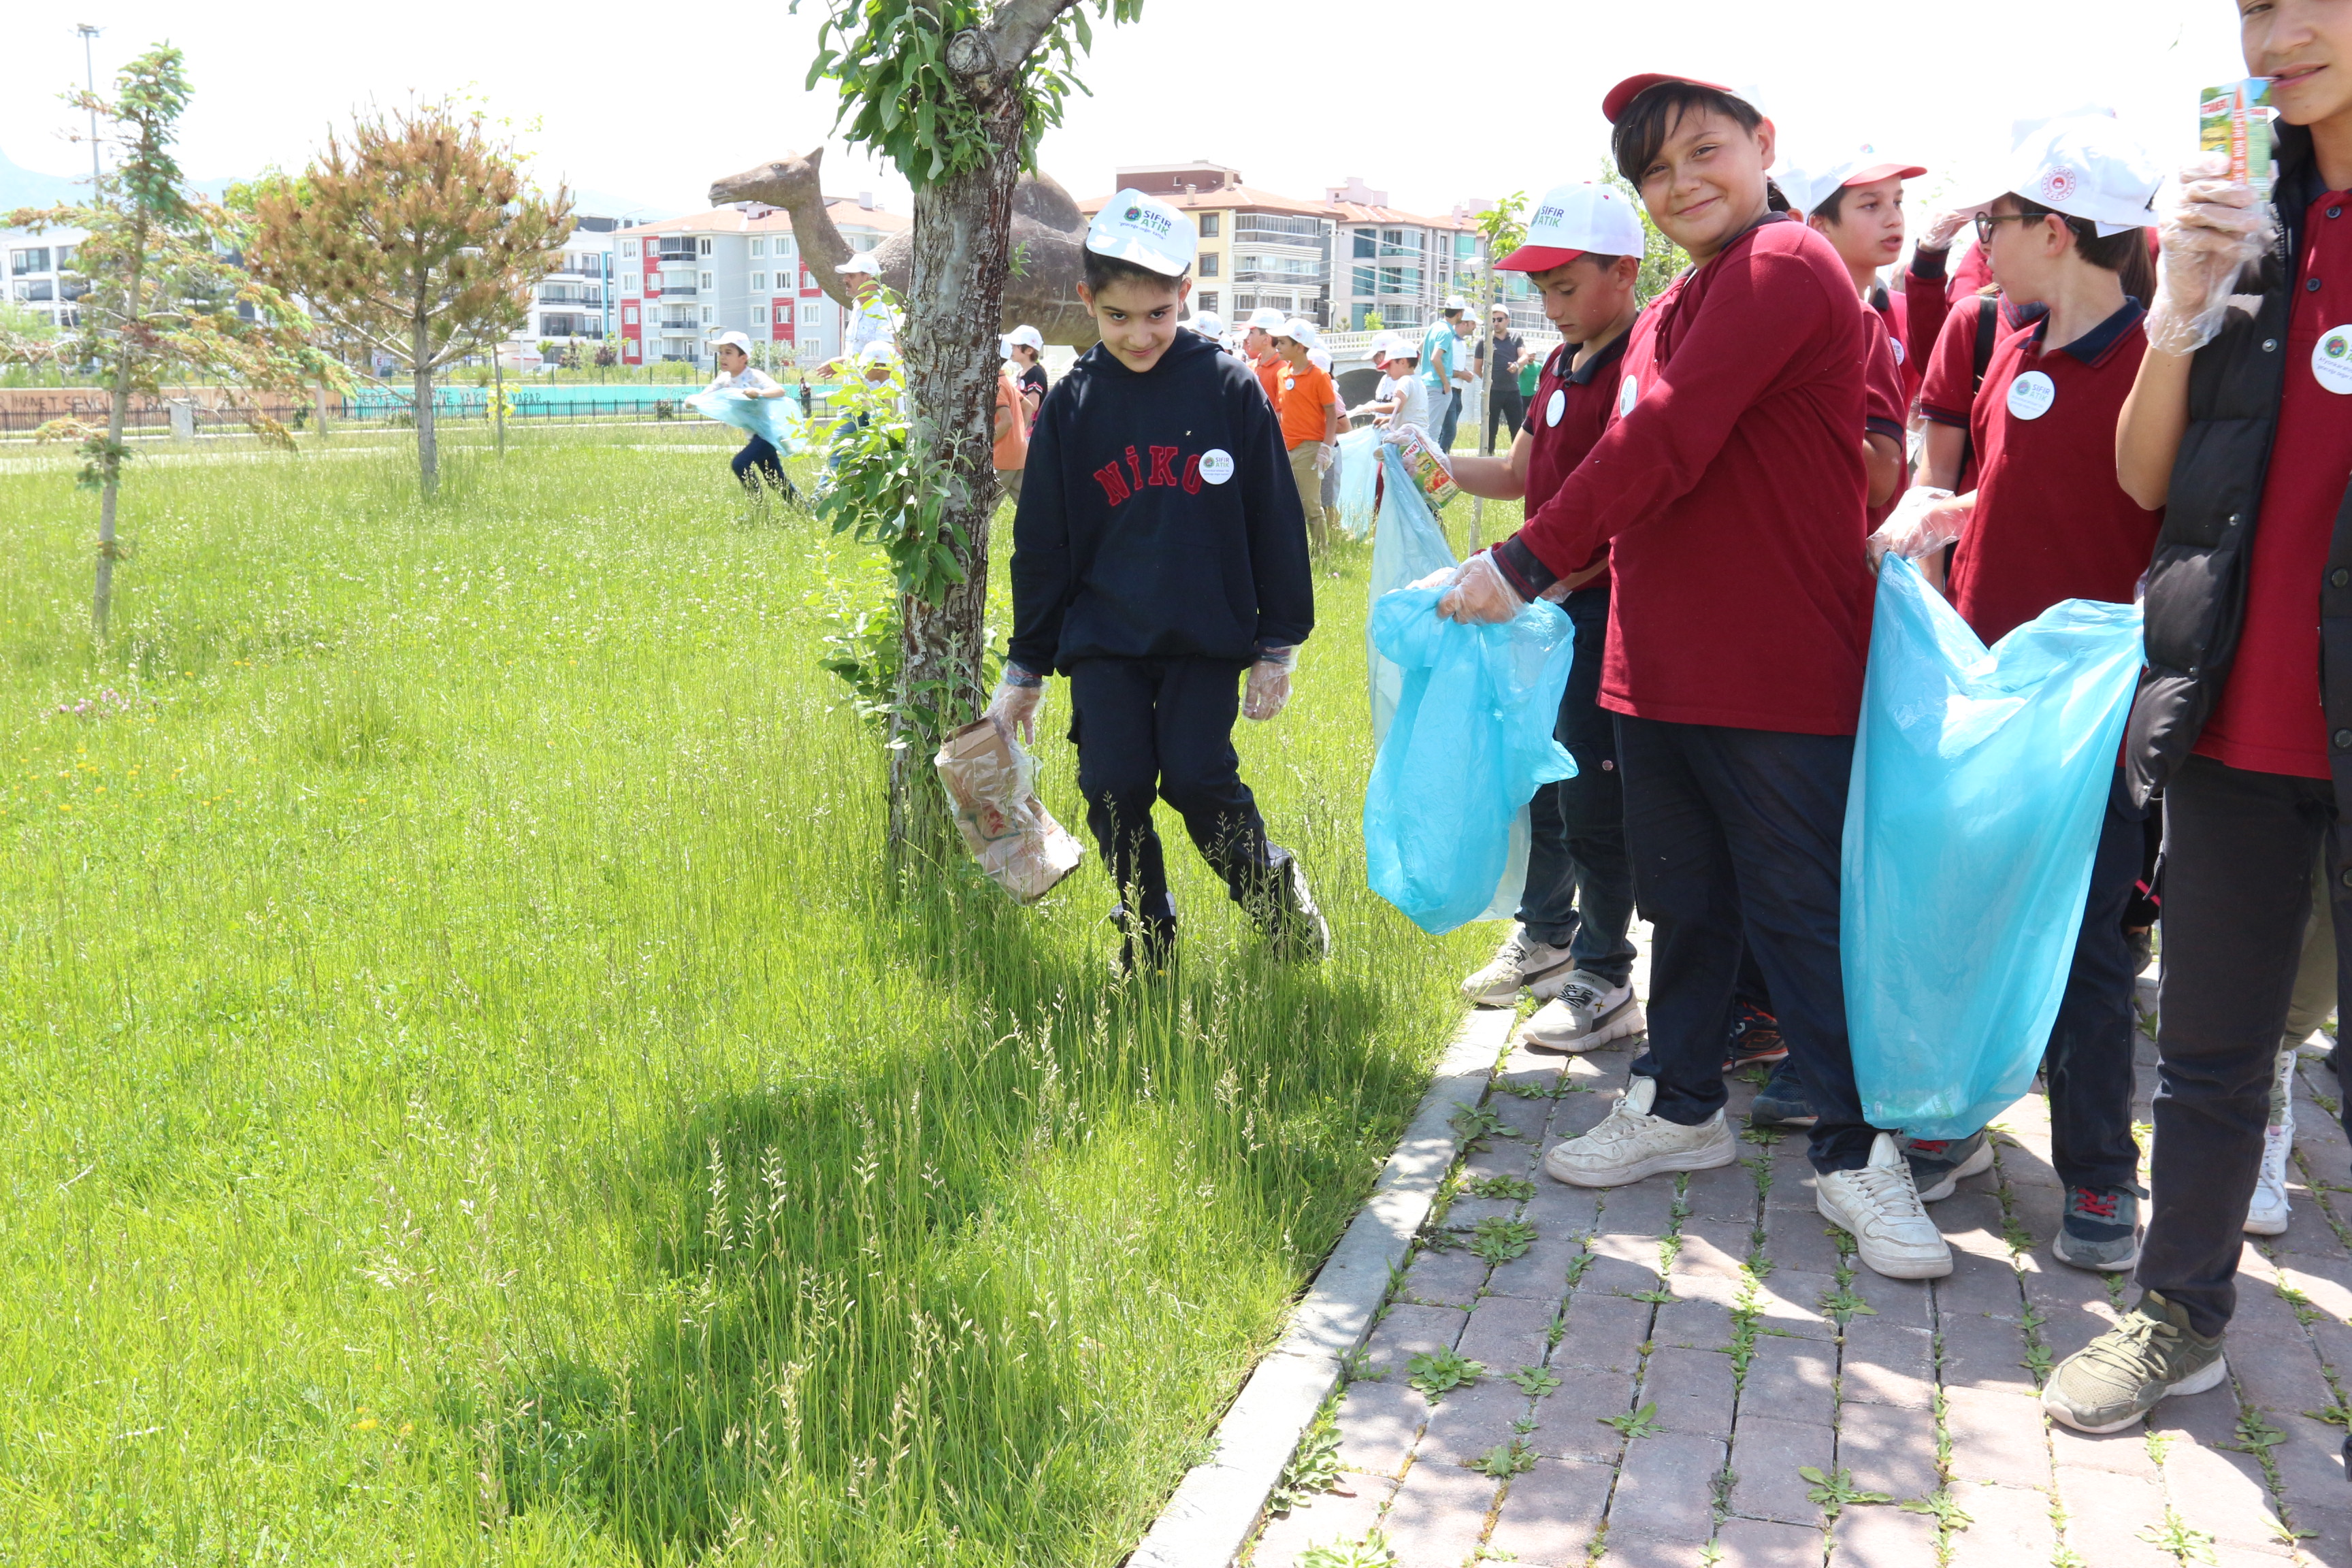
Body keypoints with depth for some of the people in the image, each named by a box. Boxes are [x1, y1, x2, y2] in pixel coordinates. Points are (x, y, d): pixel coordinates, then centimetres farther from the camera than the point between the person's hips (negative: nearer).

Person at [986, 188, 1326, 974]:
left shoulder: (1228, 386, -3)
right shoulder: (1071, 405, 3)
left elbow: (1275, 522, 2)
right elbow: (1041, 545, 9)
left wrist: (1277, 647, 2)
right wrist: (1025, 667, 10)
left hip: (1204, 638, -2)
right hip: (1103, 638, 2)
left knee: (1197, 776, -12)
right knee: (1114, 786, -2)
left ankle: (1273, 888, 16)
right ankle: (1146, 936, 19)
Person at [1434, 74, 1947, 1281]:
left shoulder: (1785, 269, -13)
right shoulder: (1672, 311, 16)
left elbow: (1662, 446, -20)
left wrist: (1525, 566, -16)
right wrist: (1565, 575, 7)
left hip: (1779, 676, -9)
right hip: (1660, 668, 9)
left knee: (1799, 911, 0)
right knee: (1683, 900, 18)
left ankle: (1855, 1152, 13)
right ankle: (1680, 1107, 33)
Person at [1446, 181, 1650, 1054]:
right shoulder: (1561, 367, 14)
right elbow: (1521, 474, 24)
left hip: (1610, 601, -9)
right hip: (1553, 603, 9)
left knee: (1593, 794, -4)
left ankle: (1604, 981, 8)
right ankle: (1545, 937, 35)